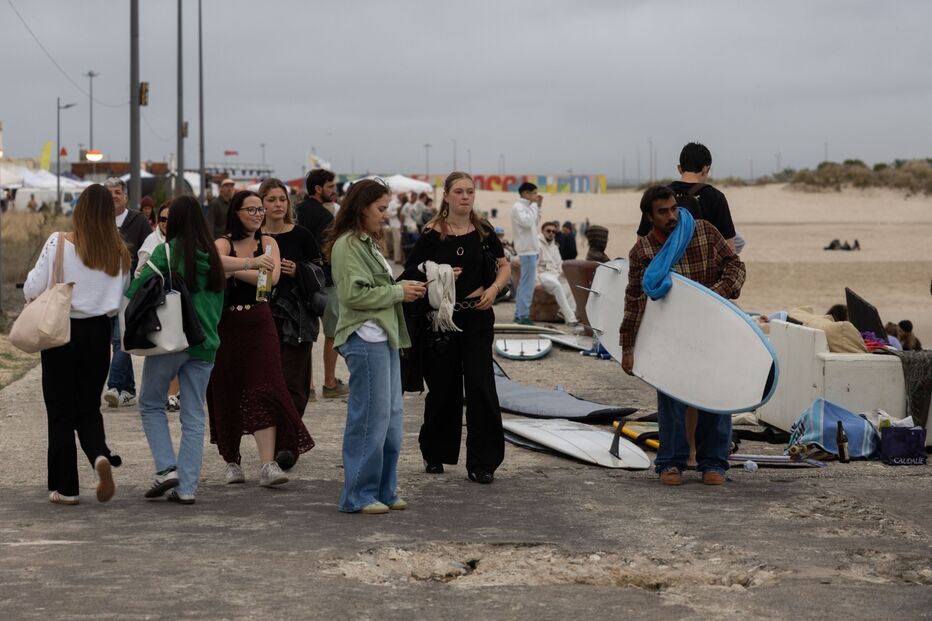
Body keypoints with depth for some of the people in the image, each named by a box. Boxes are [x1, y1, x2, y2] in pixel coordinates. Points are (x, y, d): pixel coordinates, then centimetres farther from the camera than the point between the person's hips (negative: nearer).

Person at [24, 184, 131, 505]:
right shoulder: (119, 252, -3)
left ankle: (65, 487, 8)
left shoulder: (59, 244, -13)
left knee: (61, 411, 7)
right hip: (98, 333, 3)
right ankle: (100, 455, -15)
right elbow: (122, 296, 7)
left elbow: (32, 289, -9)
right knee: (89, 408, 15)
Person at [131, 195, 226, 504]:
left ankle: (167, 469, -1)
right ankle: (187, 487, 6)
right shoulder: (212, 256, 7)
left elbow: (136, 289, -11)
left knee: (151, 404, 13)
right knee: (194, 415, 8)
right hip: (205, 343, 5)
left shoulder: (168, 251, -9)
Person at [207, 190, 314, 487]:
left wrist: (233, 271, -12)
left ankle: (268, 465, -16)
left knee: (264, 390, -10)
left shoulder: (267, 243, 7)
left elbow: (271, 277, -11)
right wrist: (251, 263, -39)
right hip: (226, 325, -1)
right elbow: (217, 262, -25)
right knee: (226, 393, 5)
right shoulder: (223, 243, 0)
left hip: (259, 323, 1)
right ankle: (232, 461, 21)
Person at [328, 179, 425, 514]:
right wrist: (398, 292, -12)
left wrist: (403, 289, 11)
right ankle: (359, 495, -1)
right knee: (370, 417, -7)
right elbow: (354, 294, -19)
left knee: (391, 416, 12)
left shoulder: (366, 243, 20)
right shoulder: (347, 245, -11)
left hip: (384, 336, 11)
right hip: (365, 338, -11)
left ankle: (384, 491, 18)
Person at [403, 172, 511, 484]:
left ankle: (481, 462, -1)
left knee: (480, 386, -6)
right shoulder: (432, 235, -5)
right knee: (443, 388, 7)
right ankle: (435, 453, 28)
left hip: (477, 317, 1)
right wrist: (439, 278, -18)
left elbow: (504, 266, 13)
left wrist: (494, 288, -5)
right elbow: (410, 274, -3)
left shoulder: (483, 231, 2)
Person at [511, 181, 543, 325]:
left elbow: (535, 223, 23)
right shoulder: (518, 207, -13)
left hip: (531, 249, 10)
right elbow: (527, 222, -24)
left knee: (524, 283, 12)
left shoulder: (526, 206, 15)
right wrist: (534, 205, -16)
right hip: (527, 250, -10)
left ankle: (519, 314, 16)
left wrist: (538, 206, 15)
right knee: (528, 284, -10)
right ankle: (523, 315, -9)